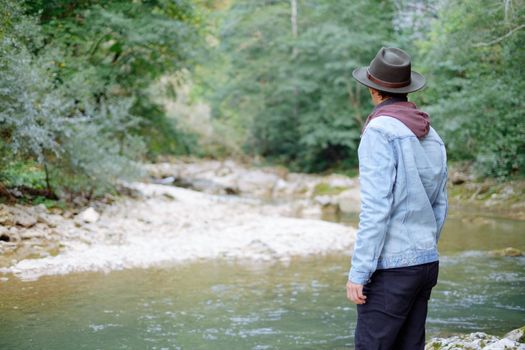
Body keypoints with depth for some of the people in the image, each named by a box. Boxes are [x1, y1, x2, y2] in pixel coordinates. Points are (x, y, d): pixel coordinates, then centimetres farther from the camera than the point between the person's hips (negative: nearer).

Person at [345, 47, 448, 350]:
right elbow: (440, 207, 15)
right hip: (427, 262, 8)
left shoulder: (380, 131, -13)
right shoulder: (431, 136, 11)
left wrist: (358, 273, -16)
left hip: (391, 266, -8)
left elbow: (375, 208, -19)